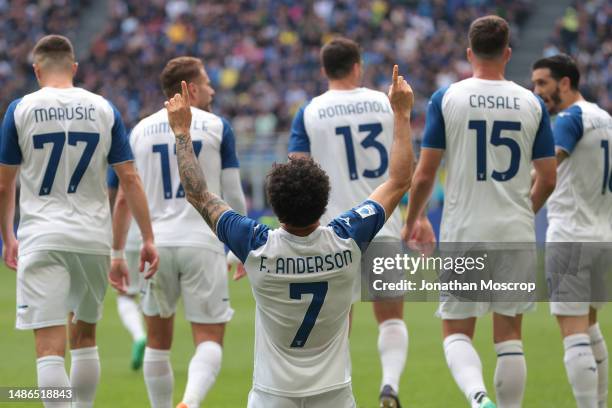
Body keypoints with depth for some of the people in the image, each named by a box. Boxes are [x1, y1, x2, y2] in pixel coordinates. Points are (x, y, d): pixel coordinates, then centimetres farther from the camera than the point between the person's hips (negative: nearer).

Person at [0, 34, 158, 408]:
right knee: (84, 336, 20)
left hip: (42, 238, -3)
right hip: (94, 237, 3)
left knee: (50, 345, -7)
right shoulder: (103, 109, 5)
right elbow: (130, 178, 3)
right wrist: (148, 239, 7)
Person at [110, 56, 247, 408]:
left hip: (156, 246, 2)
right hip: (202, 244, -2)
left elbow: (123, 199, 9)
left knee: (158, 342, 17)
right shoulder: (217, 127, 2)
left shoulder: (140, 130, 9)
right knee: (210, 340, -1)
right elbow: (233, 196, 2)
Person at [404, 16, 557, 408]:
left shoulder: (446, 99, -4)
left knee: (457, 332, 6)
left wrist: (412, 221, 12)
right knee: (509, 336, 11)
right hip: (517, 235, 2)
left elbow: (424, 175, -5)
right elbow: (547, 180, 4)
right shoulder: (532, 103, 2)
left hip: (464, 233, -2)